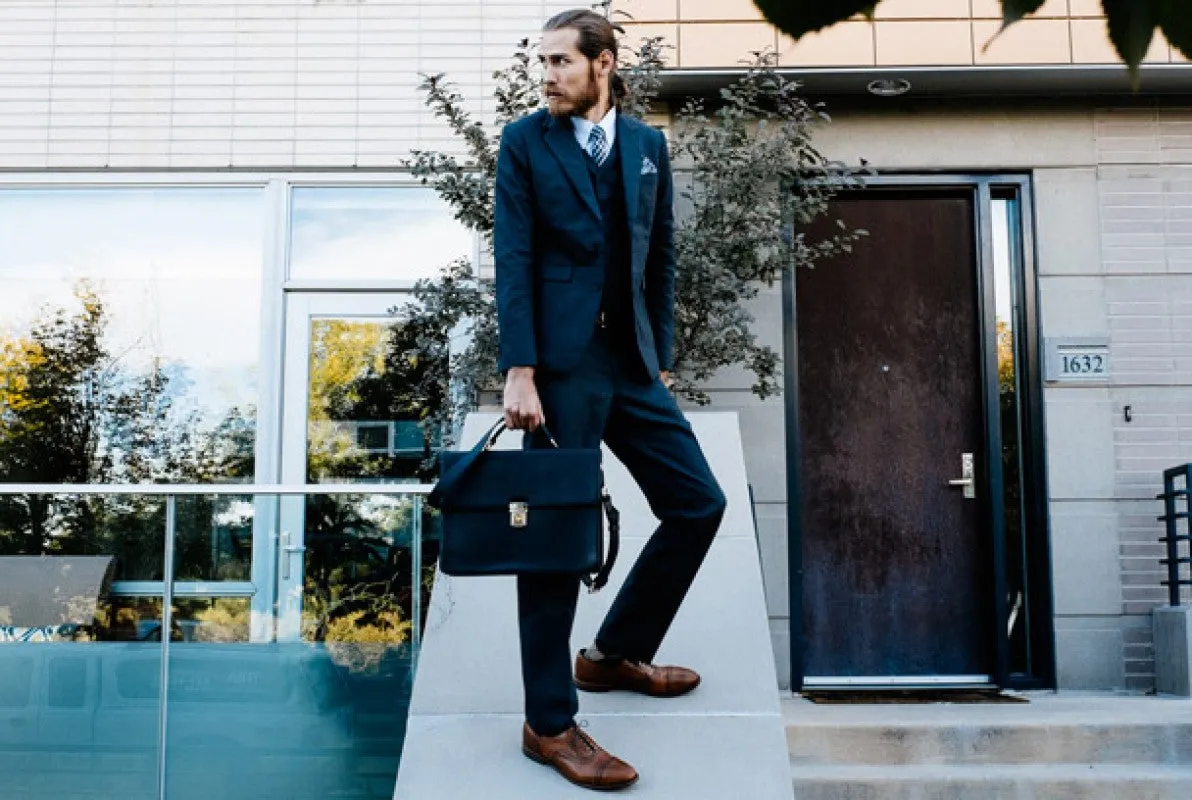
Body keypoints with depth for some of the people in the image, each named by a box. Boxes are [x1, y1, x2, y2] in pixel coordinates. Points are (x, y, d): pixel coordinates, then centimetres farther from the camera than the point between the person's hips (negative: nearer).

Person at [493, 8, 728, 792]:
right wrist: (519, 372, -14)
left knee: (699, 503, 7)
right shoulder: (526, 141, 1)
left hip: (632, 361, 5)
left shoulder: (648, 144, 12)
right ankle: (550, 723, 9)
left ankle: (616, 653, 26)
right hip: (561, 361, -5)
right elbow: (514, 261, -6)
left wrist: (662, 357, 11)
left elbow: (660, 258, 14)